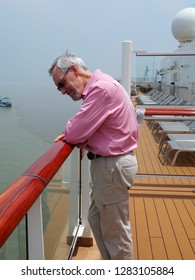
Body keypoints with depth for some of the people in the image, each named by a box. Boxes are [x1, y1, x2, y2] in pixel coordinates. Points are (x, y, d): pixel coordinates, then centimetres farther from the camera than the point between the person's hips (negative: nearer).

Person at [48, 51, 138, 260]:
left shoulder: (101, 88, -22)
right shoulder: (97, 87, 11)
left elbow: (75, 133, -24)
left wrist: (69, 134, -1)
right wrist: (71, 134, -5)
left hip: (113, 166, -10)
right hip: (106, 163, 10)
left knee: (115, 230, 6)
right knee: (96, 219, 21)